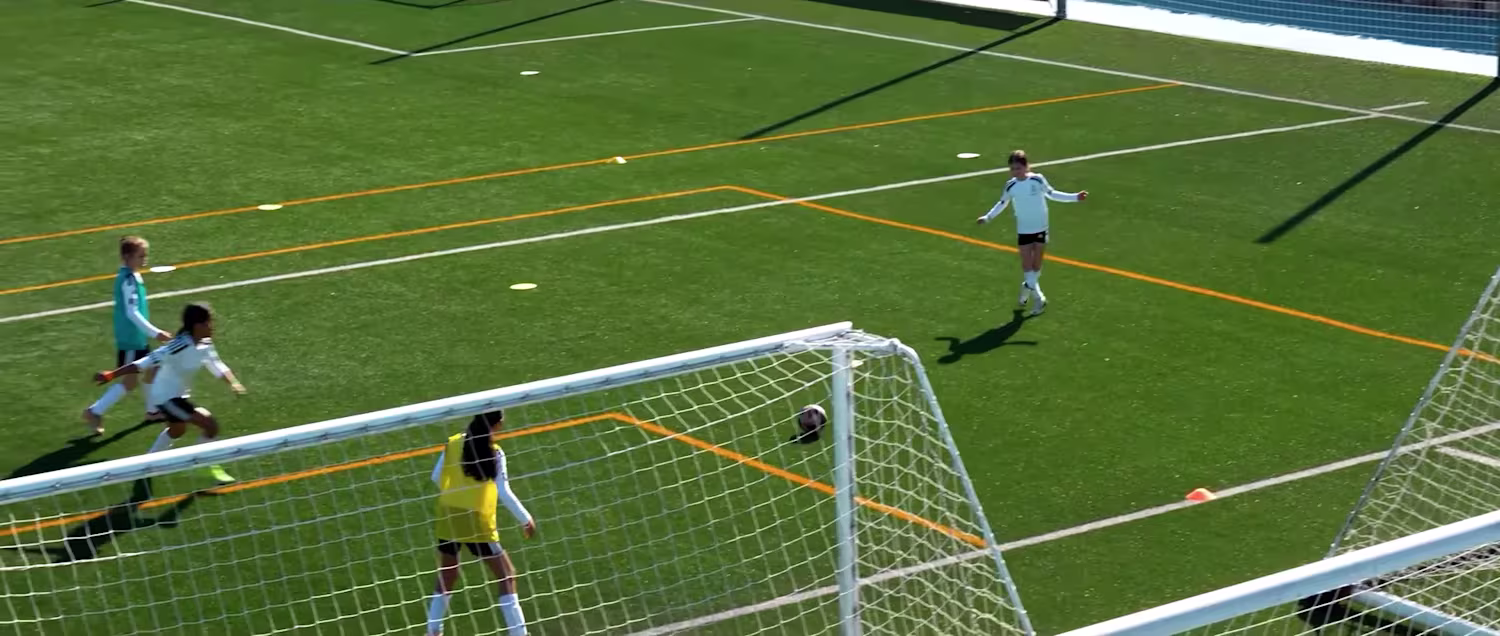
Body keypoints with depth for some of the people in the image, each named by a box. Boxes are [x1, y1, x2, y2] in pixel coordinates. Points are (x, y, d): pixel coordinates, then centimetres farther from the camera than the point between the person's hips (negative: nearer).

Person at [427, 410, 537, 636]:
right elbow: (504, 493, -14)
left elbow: (436, 477, 9)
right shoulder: (494, 452, -11)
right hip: (478, 523, -5)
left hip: (448, 518, 5)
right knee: (507, 576, 6)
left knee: (446, 578, 22)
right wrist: (526, 519, -4)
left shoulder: (453, 444, 0)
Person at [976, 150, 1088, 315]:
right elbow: (1003, 203, 6)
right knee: (1027, 265, -6)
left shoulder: (1038, 180, -14)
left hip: (1040, 229, 0)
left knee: (1036, 265, 7)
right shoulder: (1011, 185, -10)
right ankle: (1039, 298, 0)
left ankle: (1027, 289, 29)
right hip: (1023, 231, 0)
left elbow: (1051, 194, 2)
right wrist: (988, 217, -1)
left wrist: (1075, 197, 0)